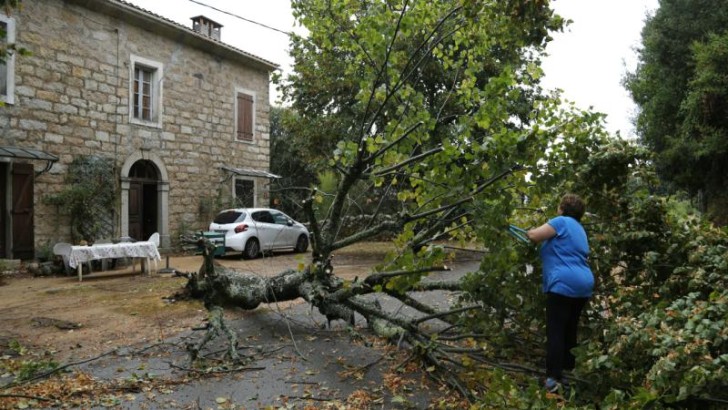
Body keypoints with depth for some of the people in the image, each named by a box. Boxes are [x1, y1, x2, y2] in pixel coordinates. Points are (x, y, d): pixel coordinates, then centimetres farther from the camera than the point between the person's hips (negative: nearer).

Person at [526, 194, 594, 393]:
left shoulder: (562, 221, -3)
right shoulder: (579, 229, 24)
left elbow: (535, 236, -10)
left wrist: (529, 232, 11)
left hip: (564, 284, -9)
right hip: (583, 285, 9)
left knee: (555, 332, -7)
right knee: (569, 331, 16)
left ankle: (553, 378, -9)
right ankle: (567, 373, 23)